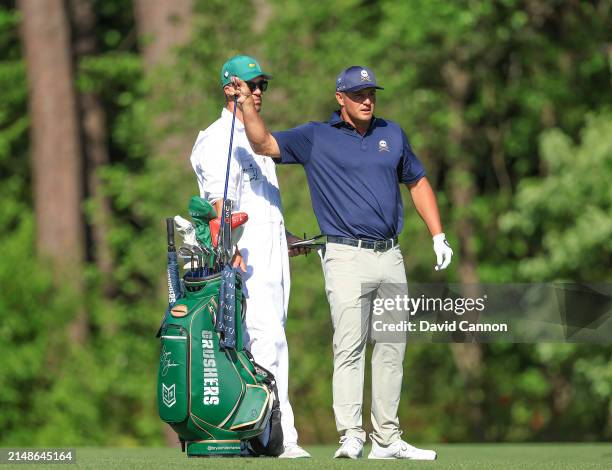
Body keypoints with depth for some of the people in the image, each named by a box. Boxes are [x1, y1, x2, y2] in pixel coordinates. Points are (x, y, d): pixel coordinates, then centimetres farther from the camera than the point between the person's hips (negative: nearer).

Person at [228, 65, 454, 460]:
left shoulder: (392, 134, 14)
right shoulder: (316, 138, 1)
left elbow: (417, 181, 22)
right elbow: (264, 143, -8)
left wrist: (439, 236, 17)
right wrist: (248, 104, -24)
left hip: (391, 257, 5)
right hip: (347, 257, -5)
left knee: (392, 348, 7)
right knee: (349, 347, -13)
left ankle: (387, 439, 13)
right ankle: (351, 437, -16)